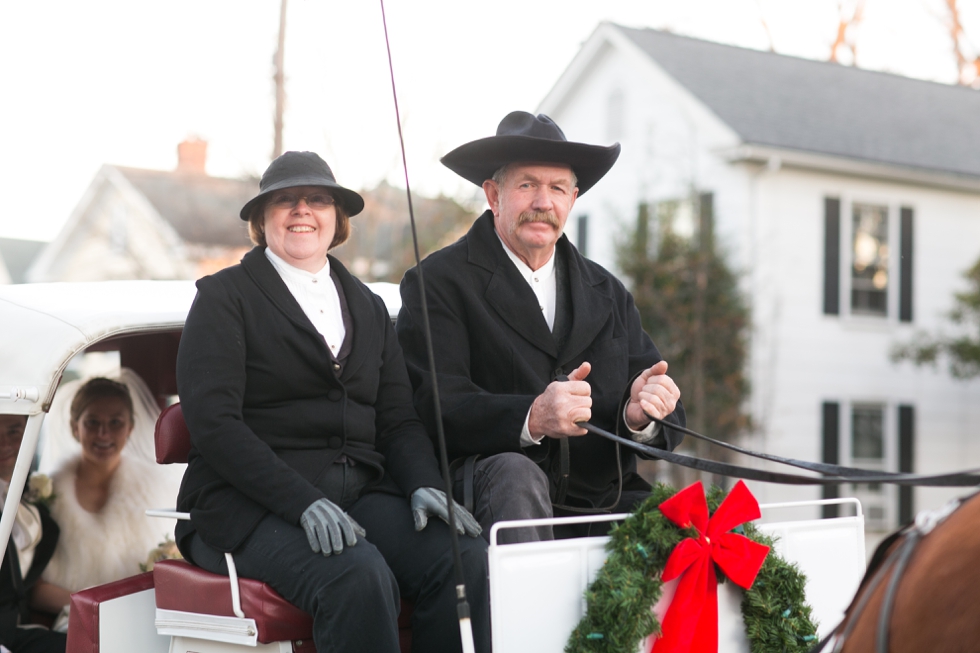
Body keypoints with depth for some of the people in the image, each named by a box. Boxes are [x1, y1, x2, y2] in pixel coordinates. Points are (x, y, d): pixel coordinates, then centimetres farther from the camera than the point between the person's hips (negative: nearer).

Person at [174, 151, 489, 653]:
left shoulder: (367, 307, 22)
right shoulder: (223, 297, 4)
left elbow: (398, 419, 16)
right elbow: (213, 422, -8)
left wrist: (424, 485, -8)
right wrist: (304, 502, -21)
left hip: (359, 494, 5)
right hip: (251, 504, -5)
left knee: (466, 559, -24)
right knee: (358, 576, -35)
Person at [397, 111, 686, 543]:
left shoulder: (608, 293, 20)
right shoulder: (439, 281, 5)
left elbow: (669, 422, 12)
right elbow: (435, 406, -10)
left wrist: (641, 413, -14)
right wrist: (531, 419, -27)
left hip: (602, 502, 4)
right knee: (514, 473, -36)